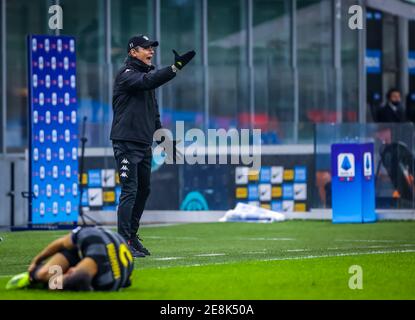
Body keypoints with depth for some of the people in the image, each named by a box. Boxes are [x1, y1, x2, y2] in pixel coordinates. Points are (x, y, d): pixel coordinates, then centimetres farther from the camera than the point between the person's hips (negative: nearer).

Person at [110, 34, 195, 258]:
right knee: (129, 191, -12)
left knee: (143, 189, 14)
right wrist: (175, 67, -37)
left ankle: (132, 236, 23)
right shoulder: (126, 74, -10)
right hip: (126, 142, -9)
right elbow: (148, 82, -30)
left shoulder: (146, 74, 19)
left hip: (144, 144, 9)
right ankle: (124, 242, -13)